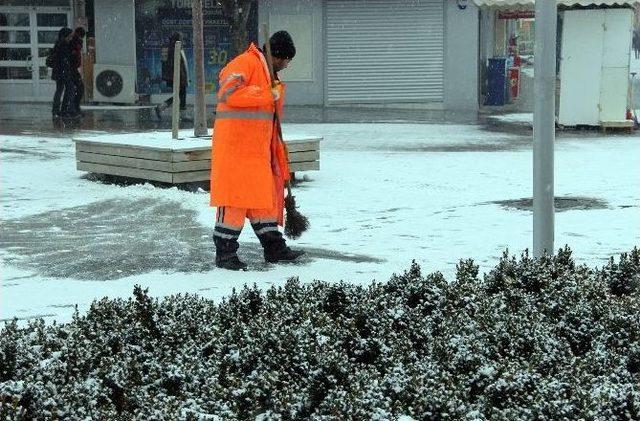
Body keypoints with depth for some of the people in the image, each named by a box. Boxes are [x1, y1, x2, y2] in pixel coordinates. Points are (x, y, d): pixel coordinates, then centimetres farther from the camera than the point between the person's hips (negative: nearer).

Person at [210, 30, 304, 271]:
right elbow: (228, 92, -25)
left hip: (259, 149, 10)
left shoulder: (269, 74, 23)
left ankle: (274, 249, 19)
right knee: (235, 197, -7)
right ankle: (225, 253, -1)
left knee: (264, 197, 12)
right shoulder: (246, 63, -9)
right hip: (235, 146, -9)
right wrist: (268, 95, -21)